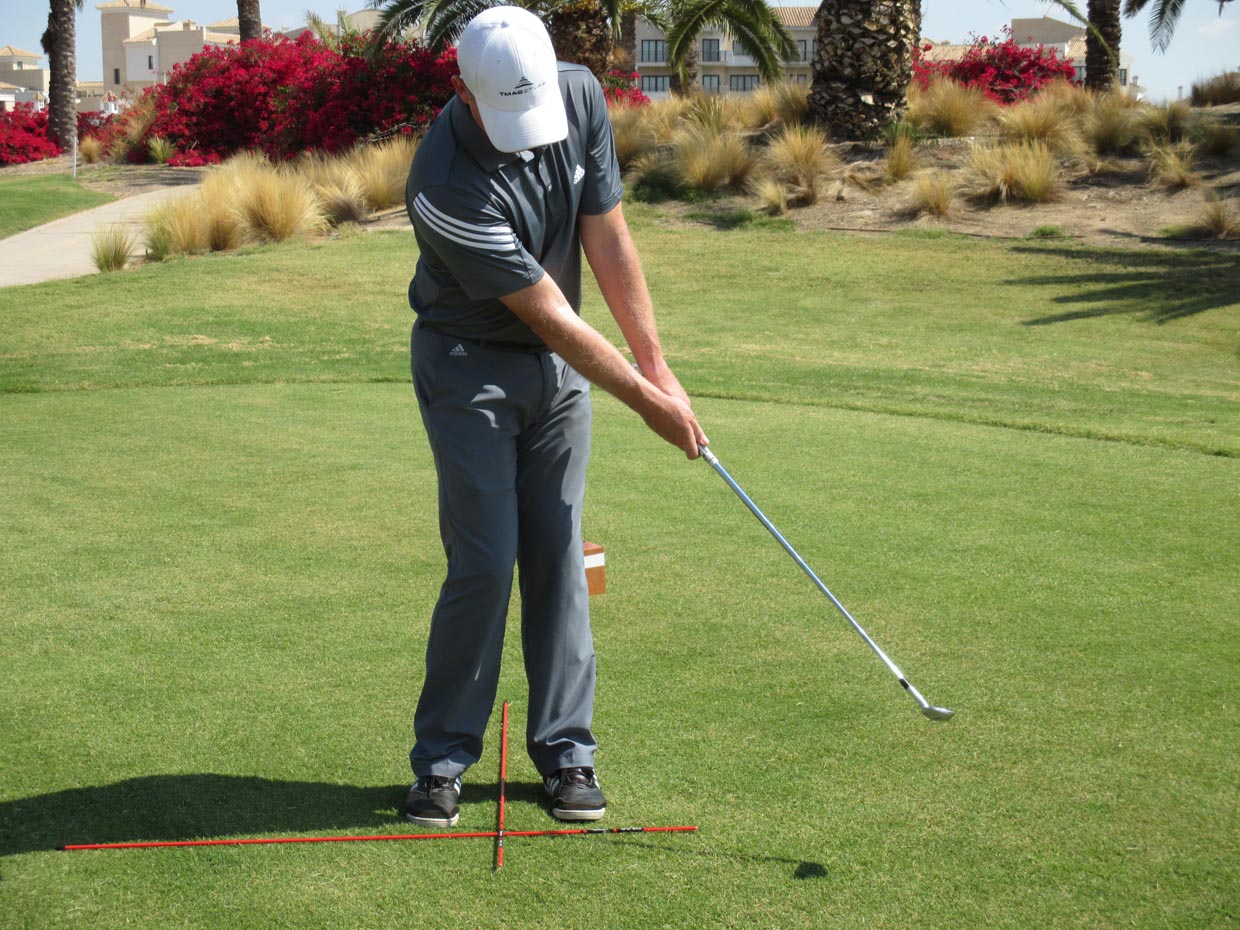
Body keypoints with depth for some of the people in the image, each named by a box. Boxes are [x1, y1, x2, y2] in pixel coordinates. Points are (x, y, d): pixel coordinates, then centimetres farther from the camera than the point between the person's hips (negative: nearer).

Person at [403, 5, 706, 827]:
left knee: (559, 556, 5)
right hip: (469, 365, -5)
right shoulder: (447, 186, -30)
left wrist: (656, 363, -7)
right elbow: (550, 317, -24)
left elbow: (608, 240, -5)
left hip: (561, 363, 5)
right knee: (485, 563, -8)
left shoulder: (581, 96, -13)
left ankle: (565, 748, 12)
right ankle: (443, 757, 6)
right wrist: (645, 400, -18)